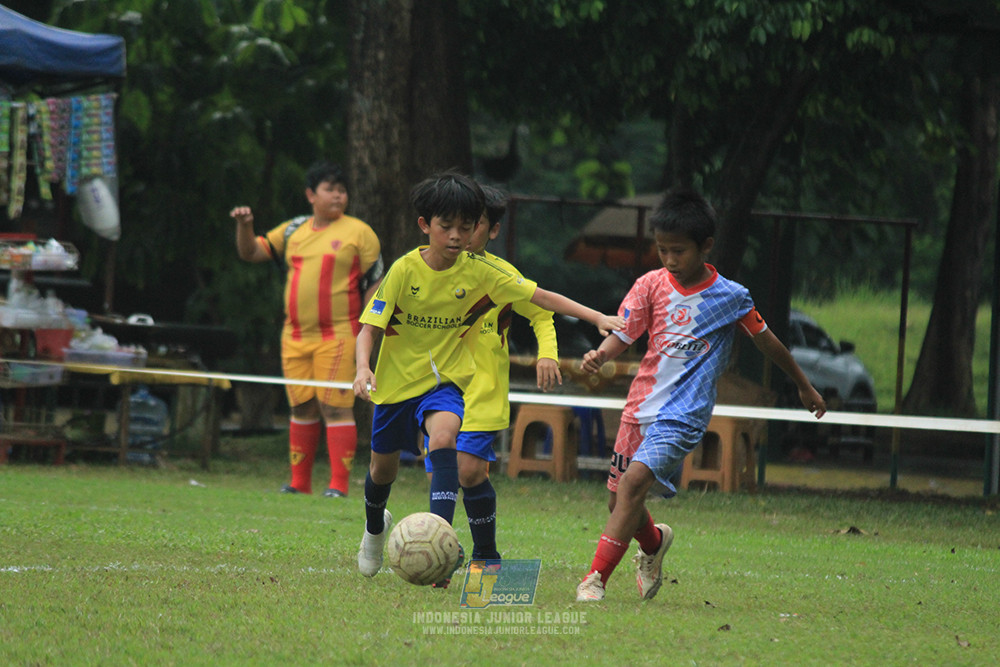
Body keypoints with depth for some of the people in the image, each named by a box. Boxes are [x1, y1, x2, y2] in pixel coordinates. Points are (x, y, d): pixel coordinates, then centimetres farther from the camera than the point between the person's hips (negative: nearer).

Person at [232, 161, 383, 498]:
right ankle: (299, 482, 15)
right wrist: (244, 226, -3)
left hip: (337, 336, -5)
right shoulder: (293, 231, 14)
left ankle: (339, 484, -11)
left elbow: (374, 286, 0)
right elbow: (250, 252, 18)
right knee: (302, 408, 9)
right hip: (296, 336, 5)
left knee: (335, 407, -10)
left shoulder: (359, 233, 1)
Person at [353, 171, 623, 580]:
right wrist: (363, 368, -33)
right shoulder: (404, 271, -16)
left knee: (443, 437, -32)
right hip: (397, 379, 1)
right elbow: (370, 328, -13)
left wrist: (598, 318, -17)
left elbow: (541, 298, -9)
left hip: (445, 381, -1)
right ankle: (375, 526, 51)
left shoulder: (480, 271, -12)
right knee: (383, 466, 17)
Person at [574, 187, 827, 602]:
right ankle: (654, 542, 42)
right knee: (619, 498, 8)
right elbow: (623, 333, -3)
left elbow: (766, 342, 10)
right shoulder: (651, 285, 2)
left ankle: (597, 576, -22)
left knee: (635, 480, -24)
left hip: (684, 413, -4)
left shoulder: (731, 297, -3)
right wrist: (600, 354, -27)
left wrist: (804, 387, 23)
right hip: (641, 407, 4)